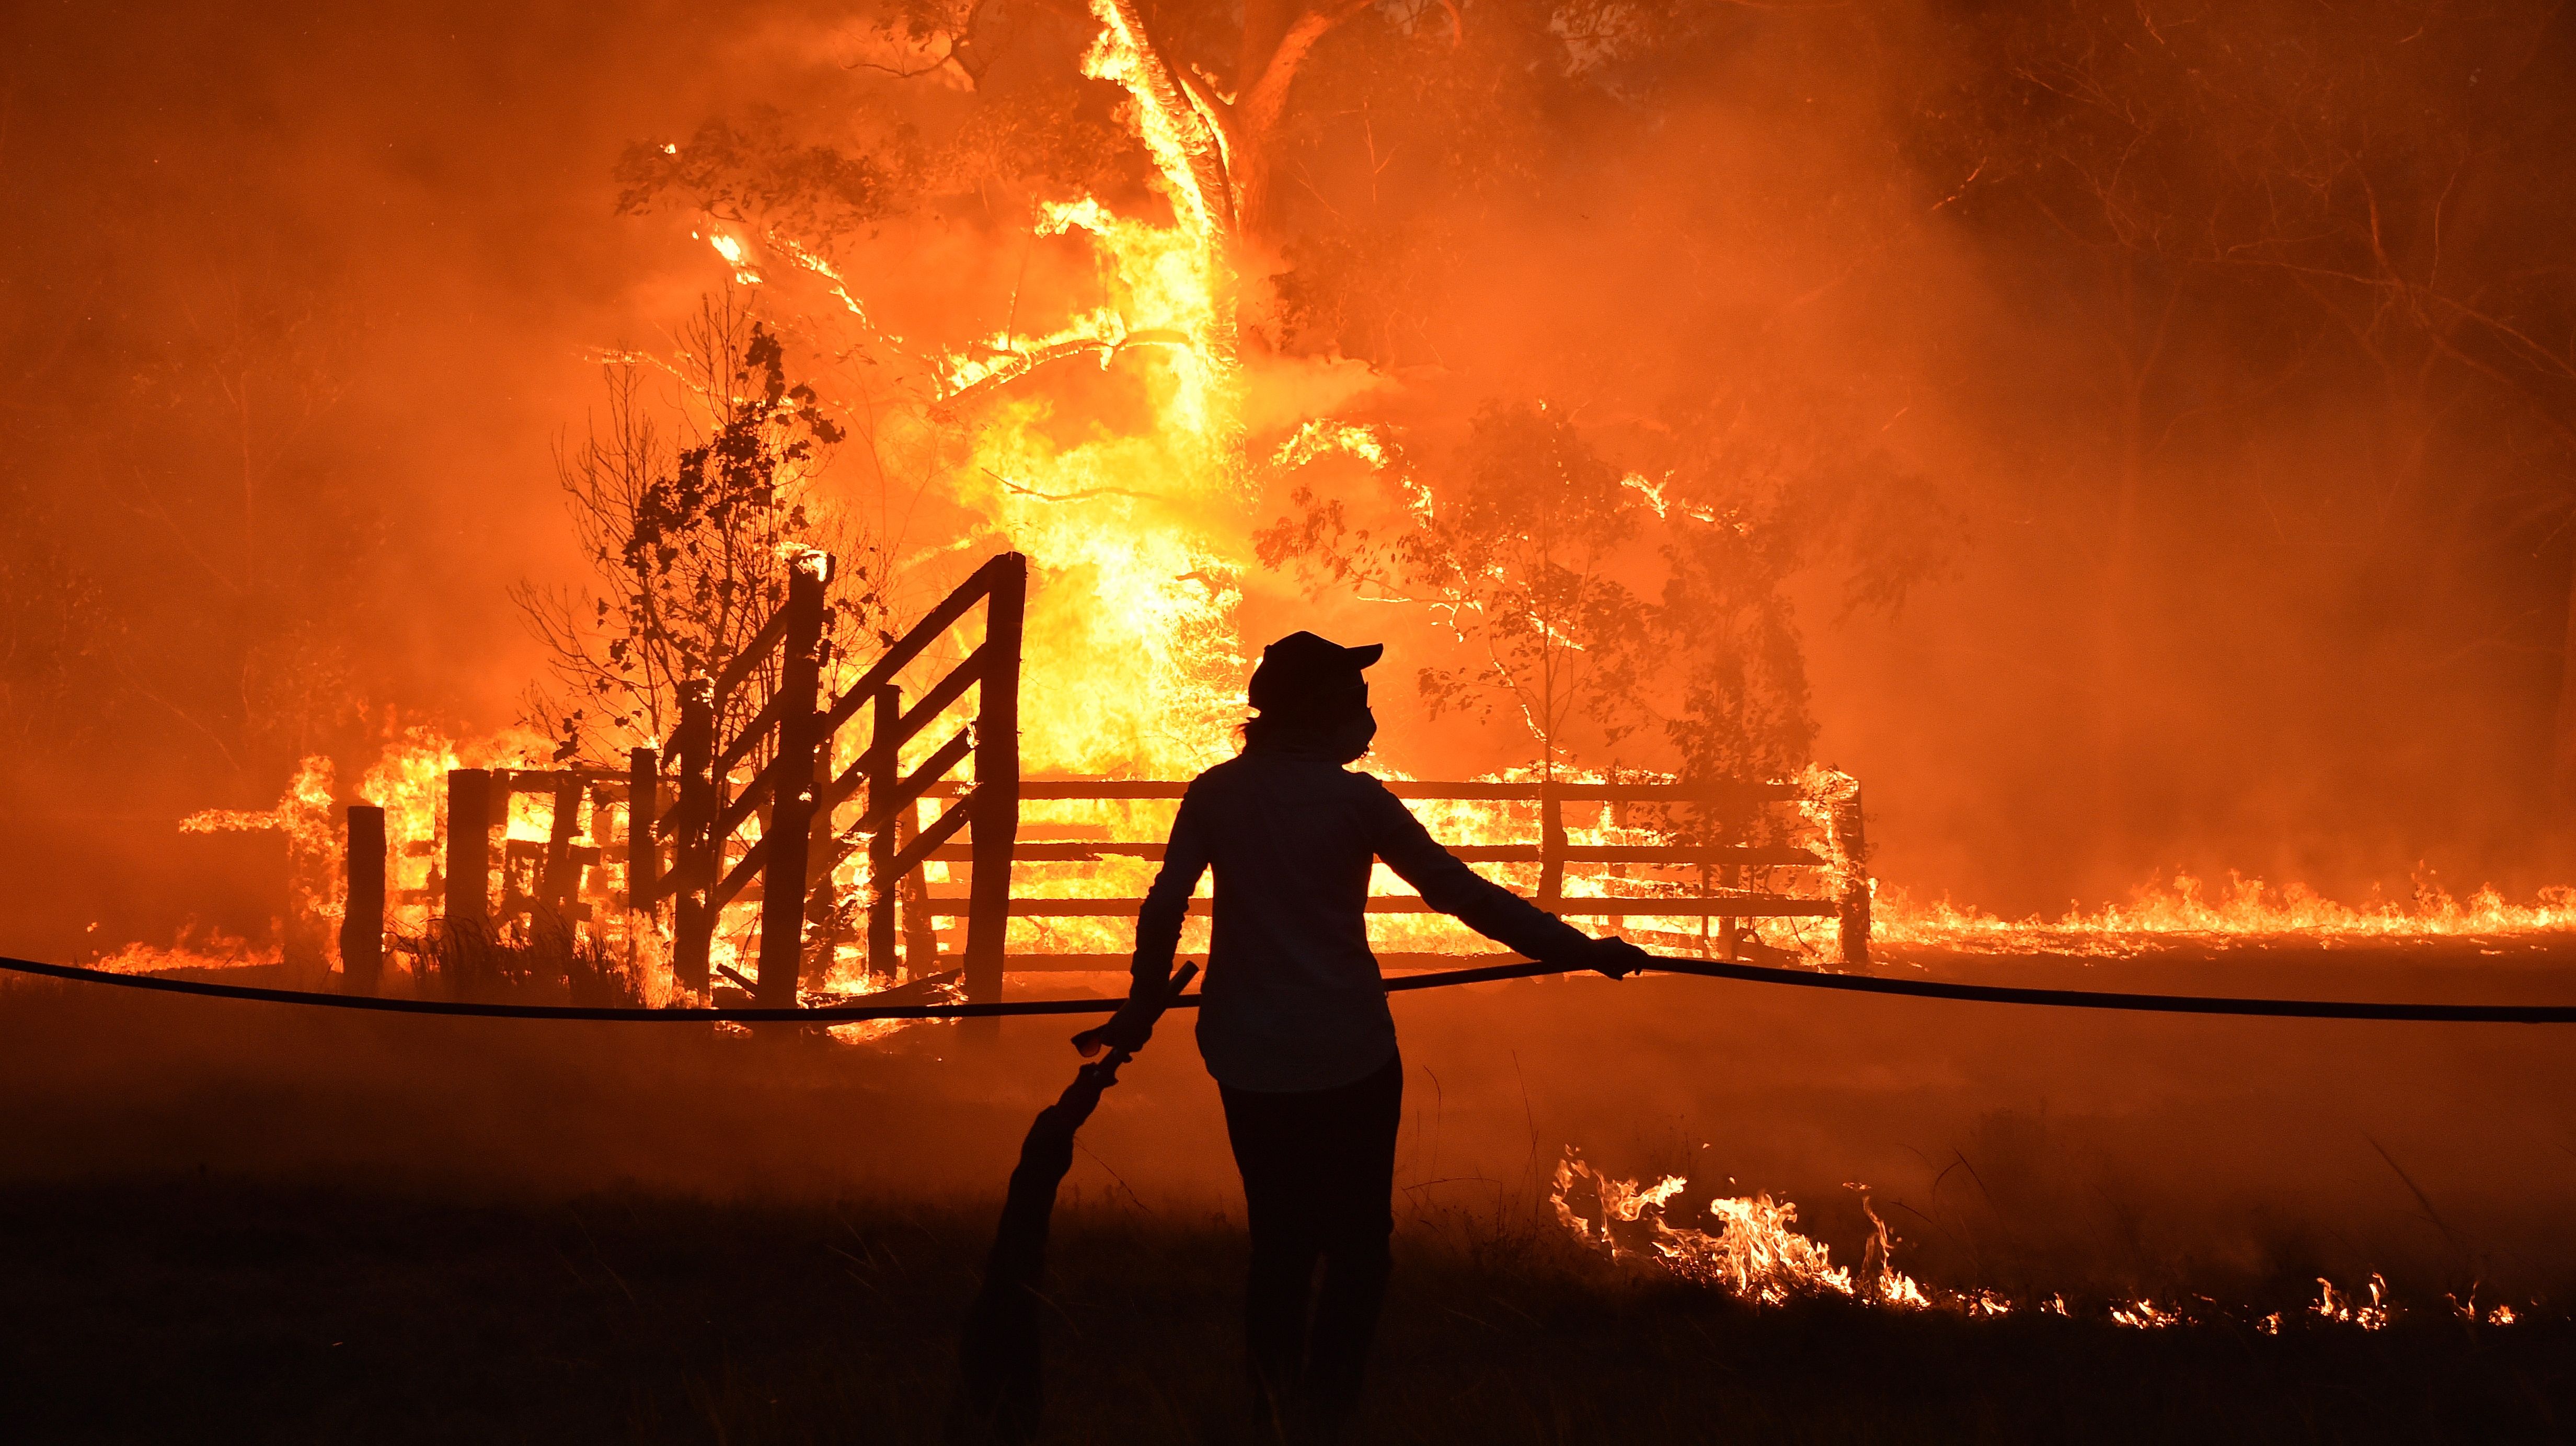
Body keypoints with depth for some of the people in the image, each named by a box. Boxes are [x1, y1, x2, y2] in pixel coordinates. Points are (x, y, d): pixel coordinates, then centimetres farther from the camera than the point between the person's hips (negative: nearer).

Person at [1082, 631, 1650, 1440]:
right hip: (1347, 1054, -4)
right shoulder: (1354, 798, -10)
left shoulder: (1216, 794, 1)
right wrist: (1579, 951, -5)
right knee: (1356, 1243, 9)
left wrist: (1142, 1010, 21)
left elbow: (1164, 909, 5)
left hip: (1249, 1059, 4)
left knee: (1278, 1239, 17)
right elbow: (1461, 893, -10)